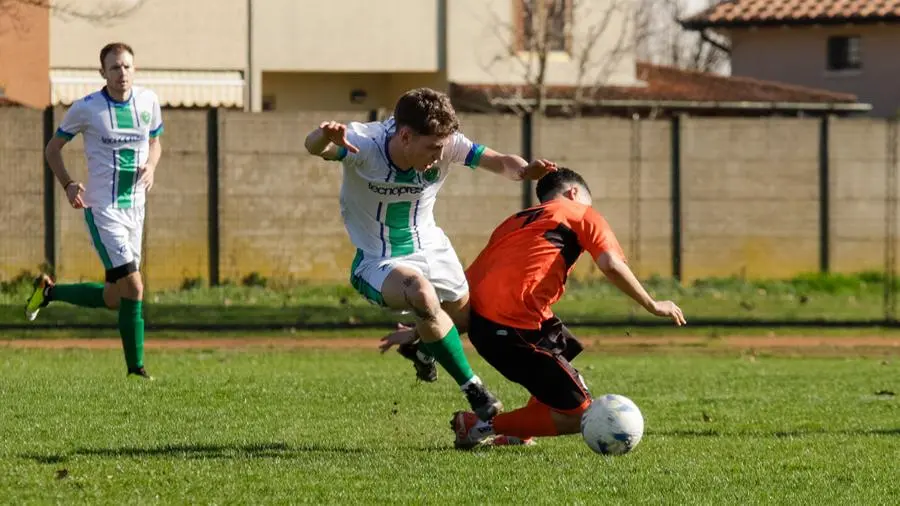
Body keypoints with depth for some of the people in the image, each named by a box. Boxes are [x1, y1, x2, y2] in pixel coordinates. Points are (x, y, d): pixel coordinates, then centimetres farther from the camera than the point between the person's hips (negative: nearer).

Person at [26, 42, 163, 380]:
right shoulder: (86, 108, -8)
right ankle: (135, 368, -6)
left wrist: (151, 167, -2)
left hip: (134, 209, 6)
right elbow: (53, 148, 5)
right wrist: (68, 185, -11)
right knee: (133, 288, -15)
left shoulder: (148, 101, 4)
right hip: (102, 210, -6)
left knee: (113, 299, 9)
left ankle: (49, 291, 31)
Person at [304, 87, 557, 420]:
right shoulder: (364, 145, -30)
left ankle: (424, 349, 55)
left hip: (431, 249, 6)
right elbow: (315, 147, -47)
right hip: (379, 261, -6)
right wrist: (324, 137, -73)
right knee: (422, 294, -36)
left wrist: (523, 171, -43)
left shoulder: (446, 145, -18)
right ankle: (472, 389, -20)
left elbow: (500, 162, -18)